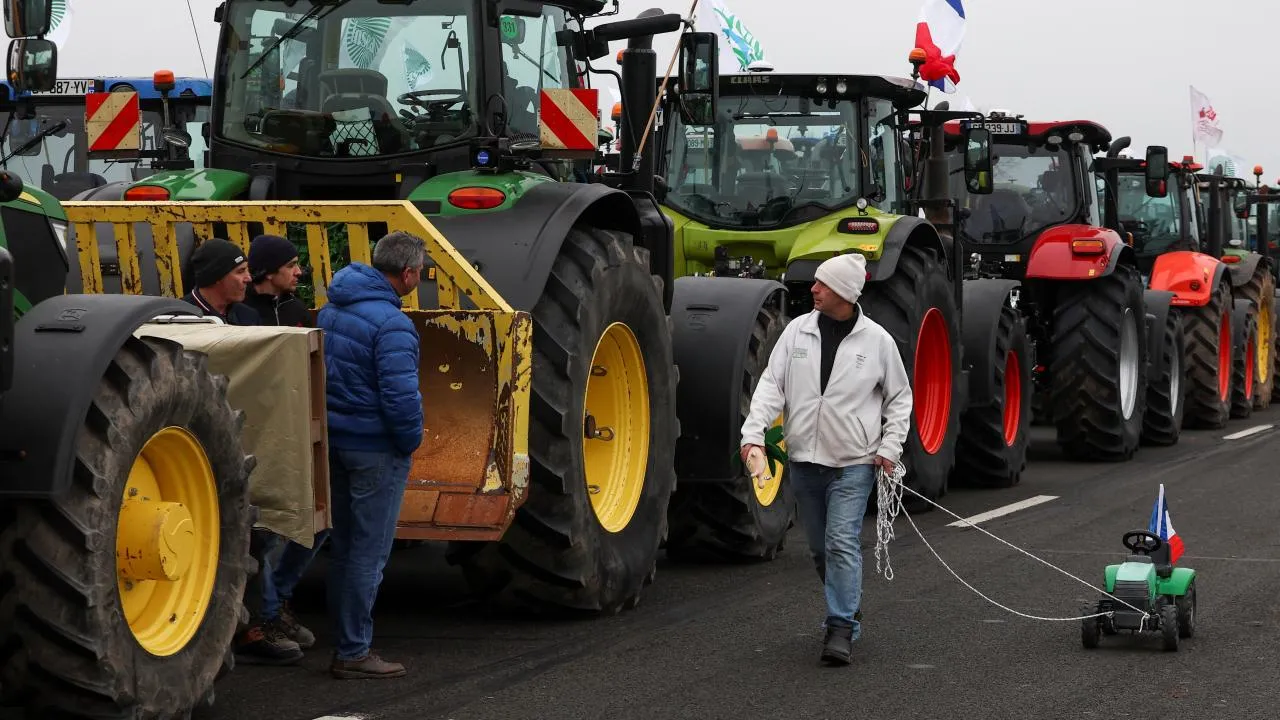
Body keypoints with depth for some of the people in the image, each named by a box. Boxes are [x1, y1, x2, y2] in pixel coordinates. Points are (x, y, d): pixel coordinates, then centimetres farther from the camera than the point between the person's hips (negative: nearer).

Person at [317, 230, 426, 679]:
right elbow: (400, 395, -25)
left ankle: (347, 640, 24)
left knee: (344, 545, 16)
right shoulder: (391, 323, -21)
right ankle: (353, 653, 4)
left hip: (335, 439, 9)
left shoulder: (332, 310, 7)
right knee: (369, 552, -1)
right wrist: (411, 441, -9)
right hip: (376, 450, -9)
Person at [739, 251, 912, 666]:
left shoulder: (876, 339, -3)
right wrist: (754, 432, -13)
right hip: (804, 460, 4)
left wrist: (890, 446, -3)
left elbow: (899, 398, 7)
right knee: (820, 548, 13)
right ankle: (848, 611, 32)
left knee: (842, 543, -13)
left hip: (853, 463, -4)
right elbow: (771, 384, 0)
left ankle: (842, 630, -9)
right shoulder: (797, 330, 2)